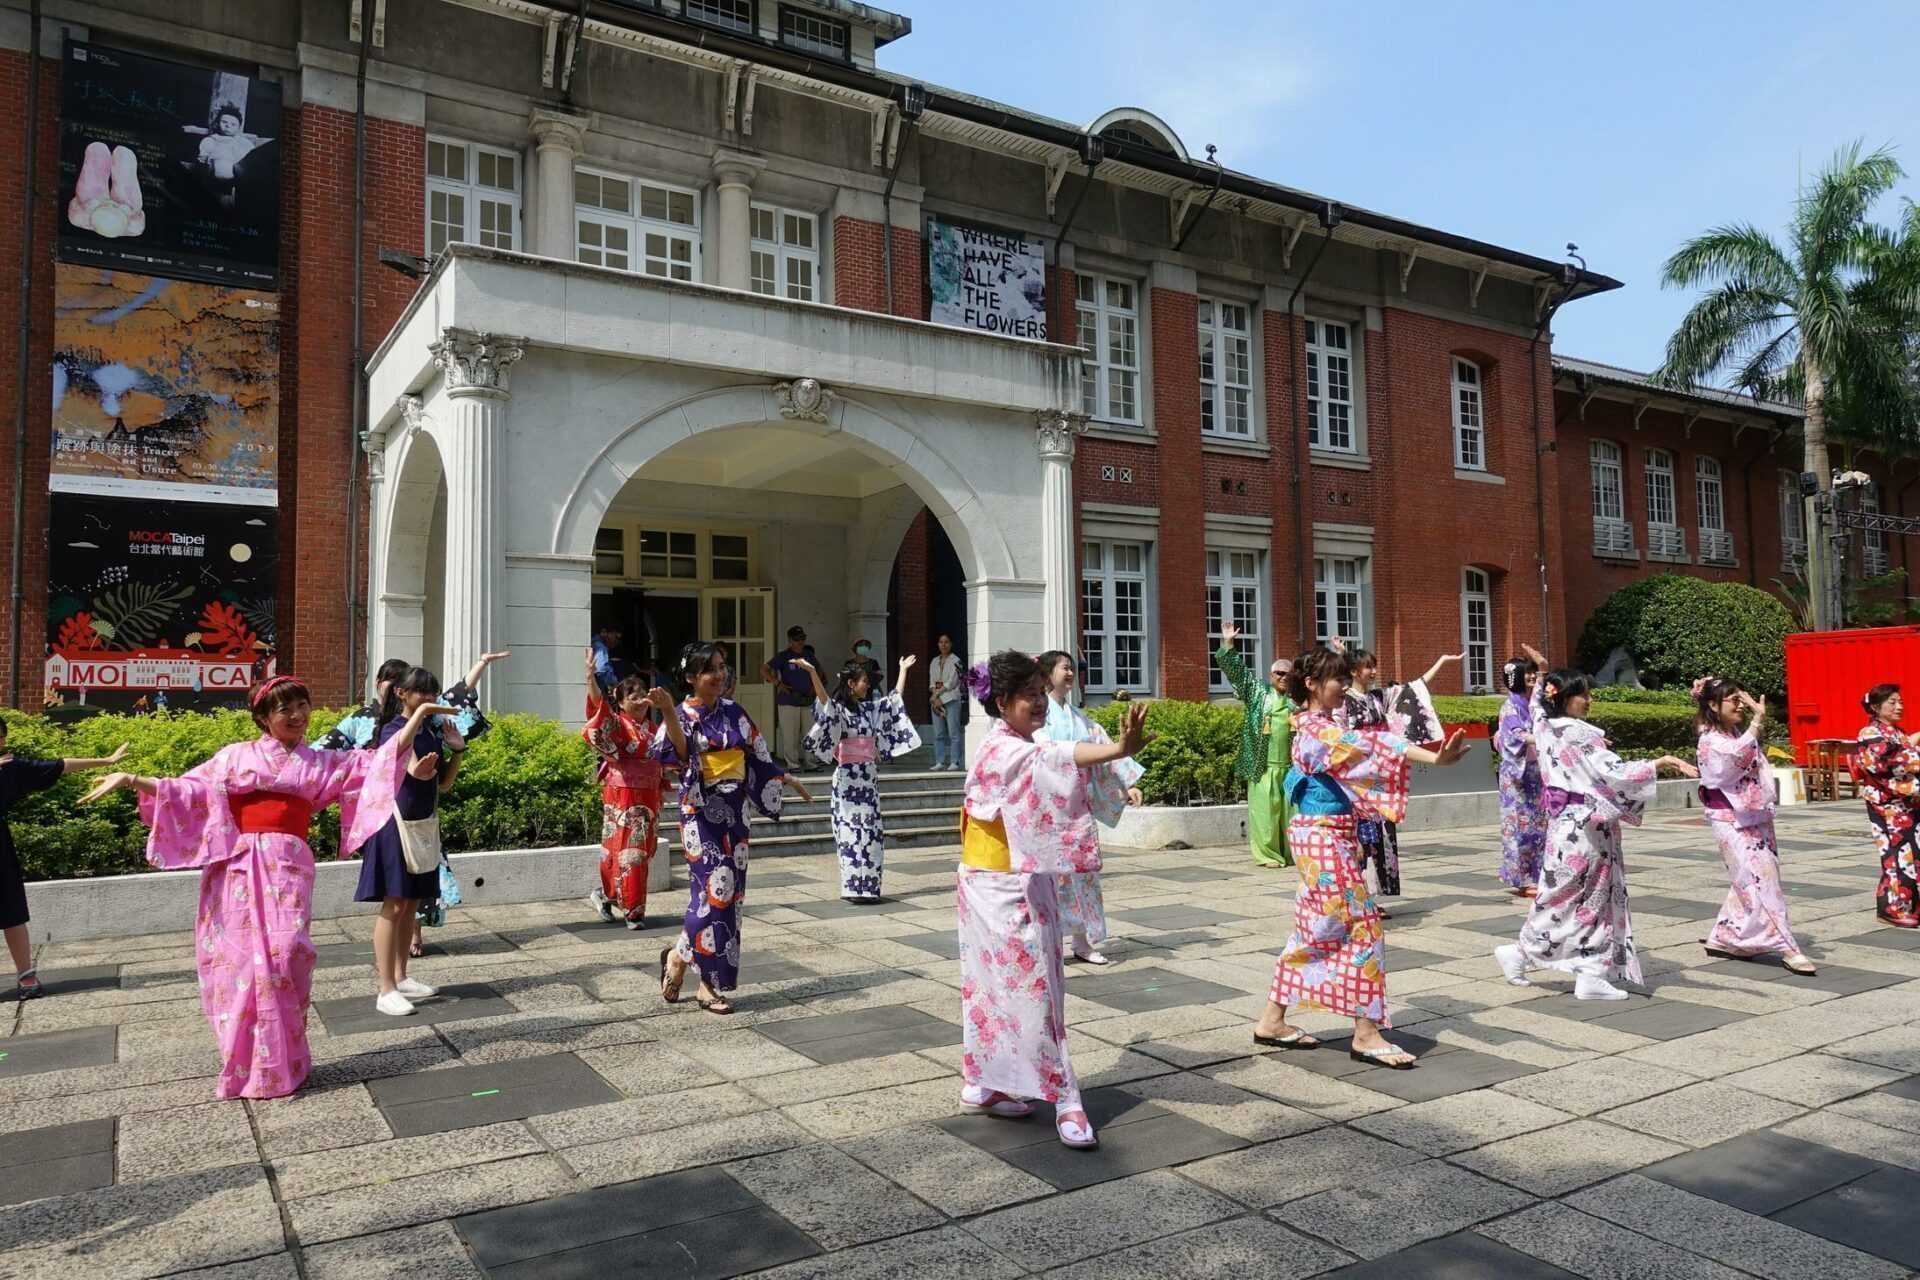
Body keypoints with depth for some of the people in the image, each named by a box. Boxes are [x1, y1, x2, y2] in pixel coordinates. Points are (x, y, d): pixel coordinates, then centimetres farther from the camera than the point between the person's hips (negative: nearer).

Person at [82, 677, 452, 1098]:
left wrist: (420, 713, 6)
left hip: (287, 868, 0)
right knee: (241, 958, -4)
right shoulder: (235, 757, 13)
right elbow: (186, 790, 10)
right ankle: (245, 1067, 9)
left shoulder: (321, 763, 17)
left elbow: (376, 762, 12)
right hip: (240, 869, 0)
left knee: (282, 955, -12)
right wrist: (129, 779, -2)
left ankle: (279, 1066, 1)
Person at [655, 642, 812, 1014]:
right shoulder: (685, 714, -7)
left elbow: (757, 756, 19)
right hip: (702, 811, -6)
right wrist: (669, 713, -42)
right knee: (716, 886, -14)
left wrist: (788, 779, 22)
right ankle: (678, 956, 9)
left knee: (729, 891, 5)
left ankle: (710, 982, 15)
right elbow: (679, 750, -28)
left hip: (734, 810, 6)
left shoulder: (733, 711, 9)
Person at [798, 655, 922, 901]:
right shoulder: (838, 709, -8)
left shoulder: (870, 708, 13)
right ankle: (853, 888, -2)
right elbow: (824, 699, -28)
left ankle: (867, 887, 15)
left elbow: (896, 699, 24)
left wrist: (903, 670, 29)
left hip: (869, 776, 8)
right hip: (849, 776, -8)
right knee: (853, 829, -6)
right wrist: (812, 672, -42)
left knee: (870, 830, 8)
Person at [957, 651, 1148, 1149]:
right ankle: (1064, 1100, -1)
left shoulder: (1019, 746, 12)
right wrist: (1119, 749, -52)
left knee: (996, 984, 15)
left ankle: (983, 1083, 26)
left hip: (1023, 883, 10)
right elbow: (1054, 758, -39)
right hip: (1002, 888, -10)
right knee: (1031, 988, -6)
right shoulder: (1003, 750, -21)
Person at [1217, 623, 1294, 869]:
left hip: (1291, 766, 2)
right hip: (1262, 765, -2)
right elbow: (1236, 671, 1)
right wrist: (1228, 644, -9)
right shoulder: (1258, 693, 6)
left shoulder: (1298, 699, 12)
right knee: (1265, 810, -2)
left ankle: (1290, 852, 16)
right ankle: (1267, 854, 4)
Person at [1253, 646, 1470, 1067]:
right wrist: (1435, 757, -38)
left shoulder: (1326, 723, 12)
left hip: (1330, 837, 10)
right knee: (1361, 925, -6)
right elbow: (1367, 747, -31)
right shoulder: (1317, 730, -18)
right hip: (1324, 839, -10)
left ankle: (1273, 1021, 20)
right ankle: (1365, 1034, 1)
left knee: (1316, 929, 13)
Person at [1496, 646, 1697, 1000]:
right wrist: (1661, 762, -29)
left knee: (1597, 897, 12)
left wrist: (1544, 672, 32)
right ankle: (1520, 952, 14)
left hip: (1565, 822, 9)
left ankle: (1592, 974, 14)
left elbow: (1537, 704, 26)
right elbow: (1614, 771, -27)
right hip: (1583, 827, -9)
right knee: (1561, 897, 4)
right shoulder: (1579, 734, -19)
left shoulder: (1545, 725, 3)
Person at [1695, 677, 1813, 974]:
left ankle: (1723, 939, 21)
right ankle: (1788, 948, -9)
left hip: (1753, 816, 9)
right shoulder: (1710, 740, -15)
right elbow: (1737, 754, -34)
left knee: (1748, 882, 11)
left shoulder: (1736, 734, 10)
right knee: (1761, 880, -11)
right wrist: (1757, 719, -36)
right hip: (1732, 821, -9)